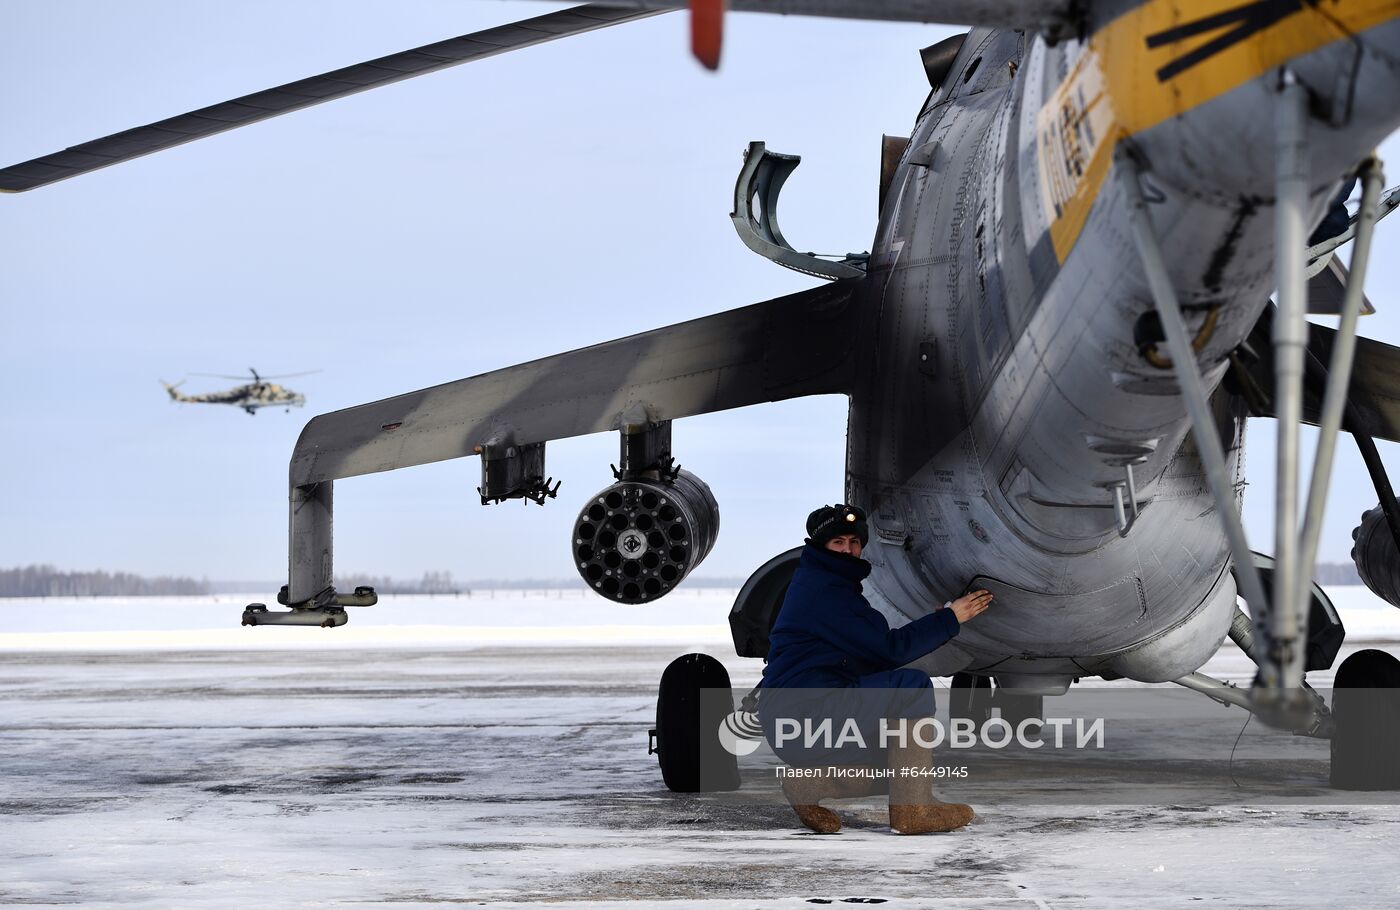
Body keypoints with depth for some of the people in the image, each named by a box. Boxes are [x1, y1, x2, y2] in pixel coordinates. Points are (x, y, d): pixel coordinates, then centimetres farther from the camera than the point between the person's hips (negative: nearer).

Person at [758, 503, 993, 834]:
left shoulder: (814, 583, 22)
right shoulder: (825, 590, -10)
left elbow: (874, 652, 20)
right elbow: (889, 649, -15)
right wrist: (950, 618, -7)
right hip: (802, 717, -10)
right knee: (913, 686, -19)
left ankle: (809, 782, 7)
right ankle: (912, 809, -18)